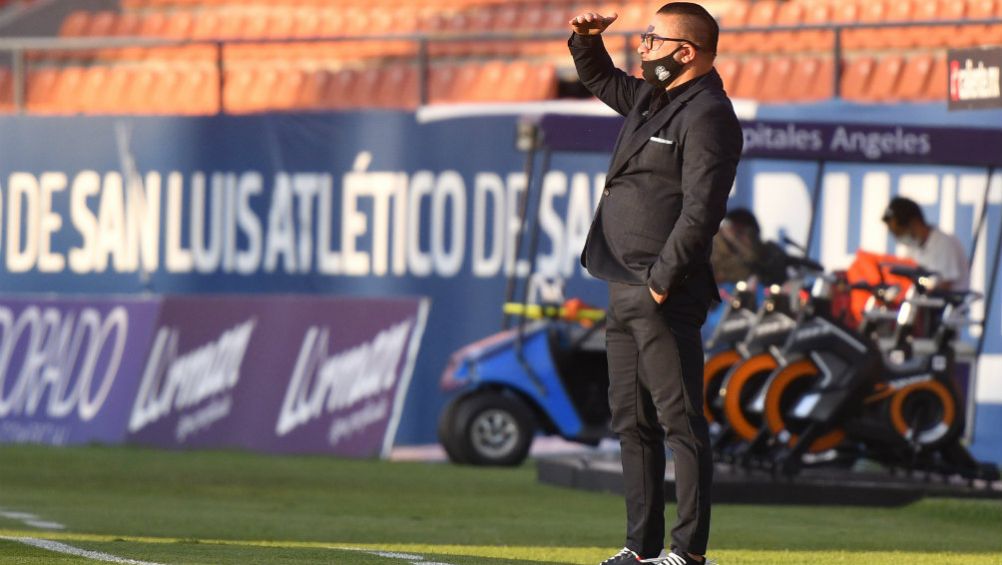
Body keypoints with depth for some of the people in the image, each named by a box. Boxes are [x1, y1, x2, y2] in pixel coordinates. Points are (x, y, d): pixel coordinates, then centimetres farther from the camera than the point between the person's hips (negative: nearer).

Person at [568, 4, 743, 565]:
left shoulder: (706, 116, -12)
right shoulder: (652, 98, 17)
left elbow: (701, 210, -20)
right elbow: (601, 80, 37)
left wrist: (663, 280, -22)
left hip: (665, 295, -10)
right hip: (625, 290, 10)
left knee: (680, 419, -10)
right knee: (632, 422, 12)